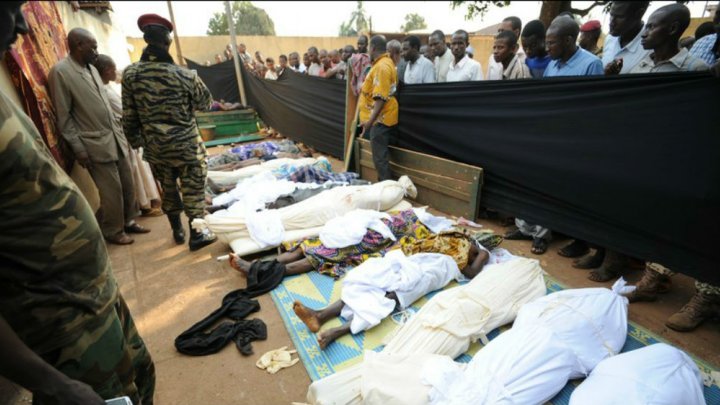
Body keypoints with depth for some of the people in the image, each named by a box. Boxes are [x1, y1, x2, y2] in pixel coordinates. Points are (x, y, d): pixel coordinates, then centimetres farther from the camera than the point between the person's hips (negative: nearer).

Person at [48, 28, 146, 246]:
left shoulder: (91, 68, 11)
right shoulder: (60, 71, -11)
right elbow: (63, 116, -11)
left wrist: (120, 132, 14)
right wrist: (78, 148, -13)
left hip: (116, 137, 7)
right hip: (96, 144, -7)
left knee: (128, 184, 11)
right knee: (112, 191, 0)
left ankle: (129, 221, 28)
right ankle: (113, 232, 16)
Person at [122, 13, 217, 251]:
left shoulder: (130, 74, -5)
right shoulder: (185, 75, -14)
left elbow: (129, 116, 0)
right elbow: (206, 104, 2)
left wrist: (135, 140, 14)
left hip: (155, 147, 4)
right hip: (186, 145, -3)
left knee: (168, 189, 19)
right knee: (193, 191, 6)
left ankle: (177, 231, 33)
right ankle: (196, 236, 13)